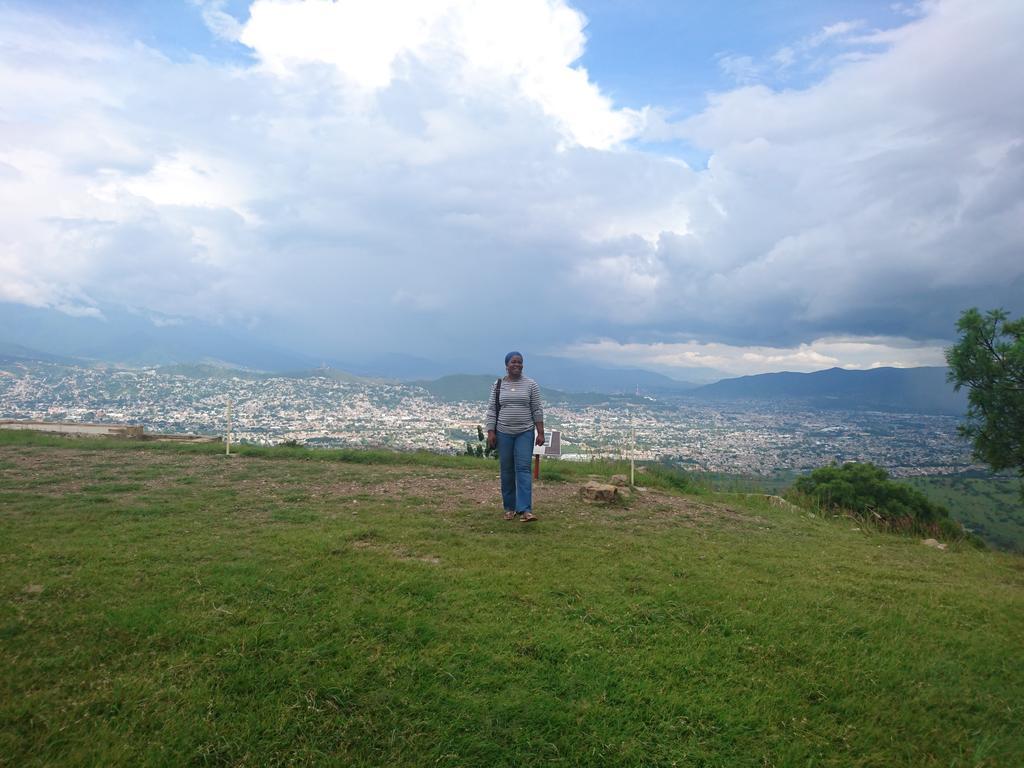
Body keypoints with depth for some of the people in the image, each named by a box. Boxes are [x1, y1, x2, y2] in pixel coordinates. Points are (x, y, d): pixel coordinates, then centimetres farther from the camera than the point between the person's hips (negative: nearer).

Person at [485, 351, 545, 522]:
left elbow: (537, 410, 1)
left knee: (523, 469, -10)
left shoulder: (531, 385, 1)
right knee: (507, 471, 7)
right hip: (503, 433, 2)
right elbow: (491, 410, 3)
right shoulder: (497, 385, 4)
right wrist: (490, 432, -5)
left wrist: (540, 433, -4)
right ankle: (509, 508, 18)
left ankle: (525, 510, -14)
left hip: (525, 433, -1)